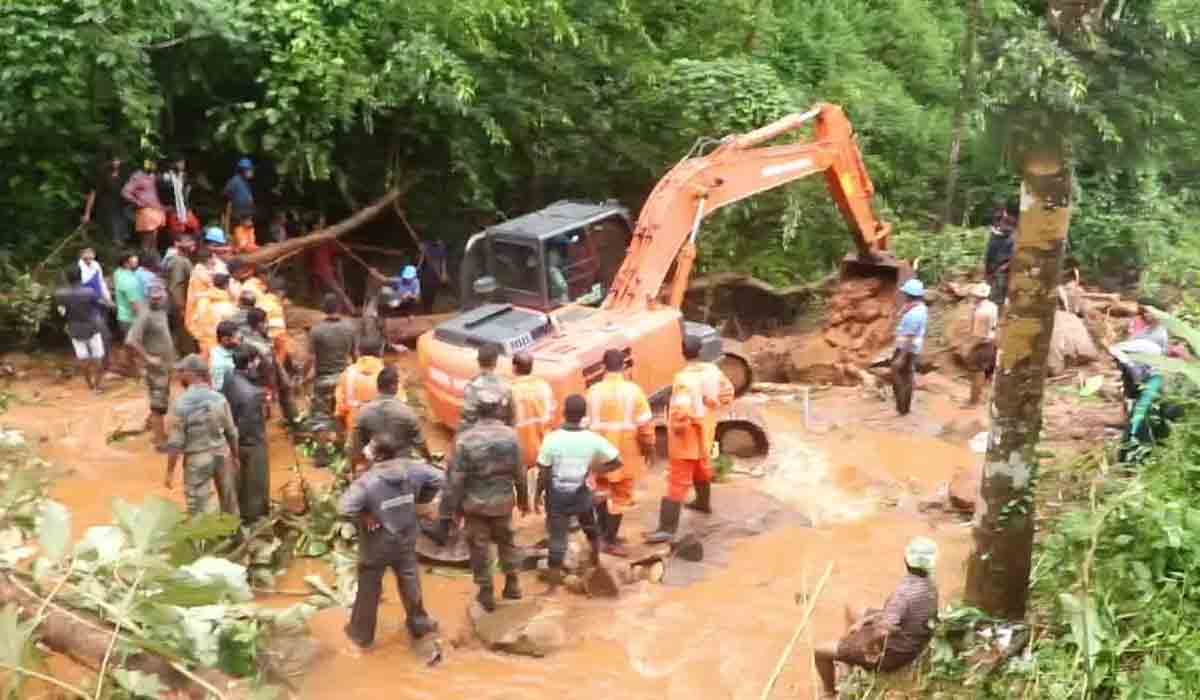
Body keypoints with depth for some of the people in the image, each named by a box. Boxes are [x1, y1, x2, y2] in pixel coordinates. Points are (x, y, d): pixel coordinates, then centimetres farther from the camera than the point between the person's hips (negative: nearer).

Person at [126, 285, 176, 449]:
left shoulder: (161, 311, 4)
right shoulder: (146, 315, -22)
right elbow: (130, 340, -29)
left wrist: (170, 358, 13)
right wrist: (148, 358, -22)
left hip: (166, 365, 9)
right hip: (157, 367, -9)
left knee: (163, 403, 21)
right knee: (158, 405, -2)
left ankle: (159, 433, 36)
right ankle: (160, 441, 5)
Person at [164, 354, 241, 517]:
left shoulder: (180, 404, -15)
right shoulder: (219, 399, -4)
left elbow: (175, 442, -14)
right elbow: (231, 433, 4)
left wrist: (170, 472, -6)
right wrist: (235, 456, 19)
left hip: (196, 459, -4)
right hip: (221, 455, 4)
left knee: (199, 508, 3)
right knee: (229, 500, 20)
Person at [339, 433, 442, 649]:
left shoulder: (368, 481, -29)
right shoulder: (411, 469, -14)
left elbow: (344, 508, -36)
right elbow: (437, 479, -1)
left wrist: (364, 515, -18)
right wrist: (420, 499, 5)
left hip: (376, 545, -4)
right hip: (405, 540, 4)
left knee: (369, 589, 14)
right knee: (410, 582, 24)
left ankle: (362, 633, 31)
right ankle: (418, 623, 40)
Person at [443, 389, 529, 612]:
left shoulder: (465, 439, -18)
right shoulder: (510, 436, -12)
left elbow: (457, 477, -13)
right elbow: (519, 472, -4)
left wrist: (455, 505, 0)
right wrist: (523, 499, 12)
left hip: (475, 503, -2)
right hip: (503, 500, 2)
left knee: (480, 547, 12)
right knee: (505, 541, 23)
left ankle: (486, 593, 20)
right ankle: (512, 584, 31)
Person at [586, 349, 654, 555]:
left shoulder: (594, 391, -4)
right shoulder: (633, 390, -10)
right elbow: (645, 424, -9)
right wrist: (648, 447, 4)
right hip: (626, 451, -2)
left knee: (601, 490, 23)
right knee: (620, 496, 7)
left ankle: (604, 533, 29)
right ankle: (610, 541, 8)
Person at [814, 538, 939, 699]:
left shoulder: (905, 591, -36)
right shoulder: (930, 584, -6)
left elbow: (883, 632, -44)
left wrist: (868, 644, -23)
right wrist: (864, 620, 4)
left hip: (890, 652, -8)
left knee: (821, 652, 4)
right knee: (852, 611, 27)